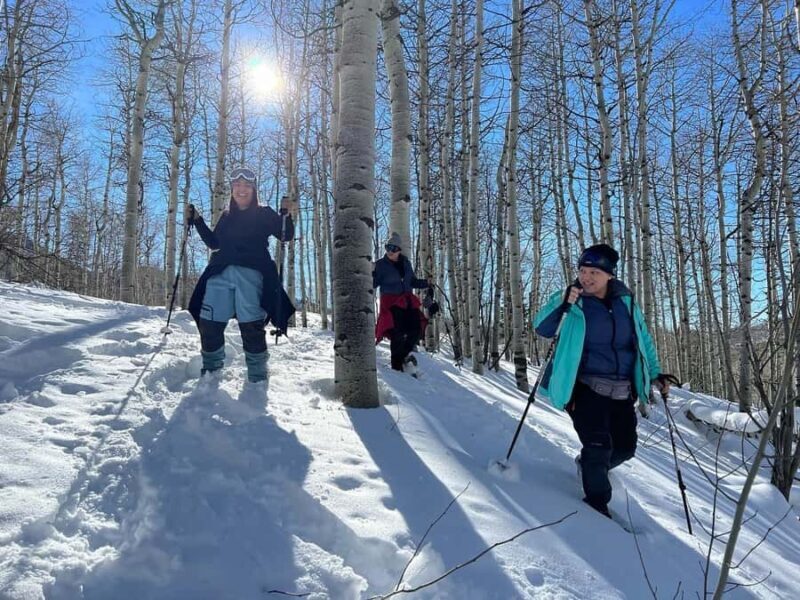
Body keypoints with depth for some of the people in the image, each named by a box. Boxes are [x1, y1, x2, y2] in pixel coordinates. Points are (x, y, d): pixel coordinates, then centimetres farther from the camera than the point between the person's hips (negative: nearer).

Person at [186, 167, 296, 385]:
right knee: (209, 323, -1)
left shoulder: (264, 214, 11)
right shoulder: (227, 216, 24)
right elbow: (214, 243, 29)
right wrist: (197, 221, 23)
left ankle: (258, 378, 2)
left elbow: (285, 236, 4)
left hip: (250, 274, -4)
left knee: (251, 326, -10)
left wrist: (286, 215, -13)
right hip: (221, 274, 5)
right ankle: (210, 372, 17)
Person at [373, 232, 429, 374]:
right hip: (391, 303, -5)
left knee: (417, 329, -7)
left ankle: (405, 352, 19)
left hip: (407, 301, 5)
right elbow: (374, 284, -6)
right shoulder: (381, 264, -4)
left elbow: (413, 282, 20)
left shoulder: (406, 263, 10)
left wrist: (427, 283, 8)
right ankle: (397, 367, 2)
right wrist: (372, 273, -23)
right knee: (397, 335, -9)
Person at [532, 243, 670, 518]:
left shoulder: (626, 302, 6)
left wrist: (655, 373, 14)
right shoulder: (571, 300, -6)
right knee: (599, 446, -14)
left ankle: (588, 466, 42)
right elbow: (542, 328, -17)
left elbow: (643, 339, 19)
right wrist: (562, 304, -32)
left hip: (622, 392, 5)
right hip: (586, 388, -5)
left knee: (625, 448, 11)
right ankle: (597, 504, 8)